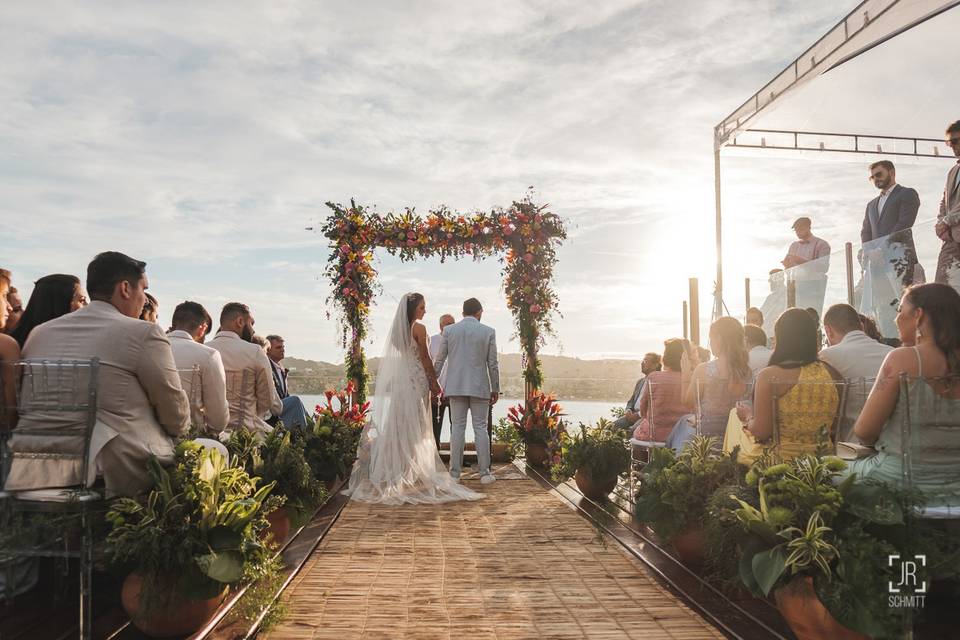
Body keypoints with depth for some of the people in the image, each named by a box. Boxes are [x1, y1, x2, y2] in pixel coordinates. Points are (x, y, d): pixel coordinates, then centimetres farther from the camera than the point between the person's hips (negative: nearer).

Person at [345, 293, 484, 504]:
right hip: (416, 380, -7)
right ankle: (415, 472, 1)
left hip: (397, 382, 7)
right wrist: (434, 382, 1)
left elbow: (394, 358, 12)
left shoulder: (396, 328, 10)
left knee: (398, 425, 9)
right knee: (416, 427, -2)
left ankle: (394, 473, 12)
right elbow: (425, 358, -7)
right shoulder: (419, 328, -9)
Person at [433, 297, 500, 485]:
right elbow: (493, 364, -1)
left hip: (456, 386, 1)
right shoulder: (488, 332, -2)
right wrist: (496, 389, 7)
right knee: (481, 428, 4)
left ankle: (455, 473, 6)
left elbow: (439, 361, 4)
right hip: (480, 387, -1)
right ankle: (484, 473, 5)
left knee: (457, 428, 5)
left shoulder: (449, 330, 2)